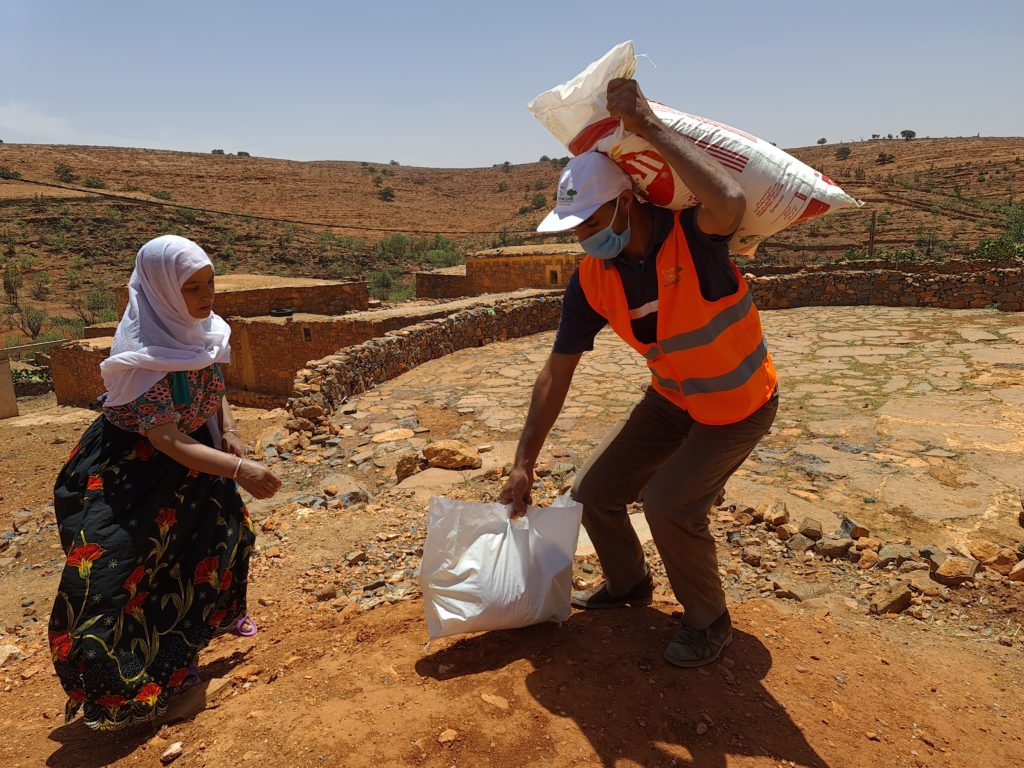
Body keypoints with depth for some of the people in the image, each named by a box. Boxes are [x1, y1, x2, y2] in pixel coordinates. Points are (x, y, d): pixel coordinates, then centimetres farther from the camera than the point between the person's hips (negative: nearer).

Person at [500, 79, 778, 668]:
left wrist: (648, 124, -46)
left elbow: (730, 203, -54)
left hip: (740, 404, -6)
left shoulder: (690, 233, -27)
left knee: (670, 504, -22)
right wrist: (524, 463, -9)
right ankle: (629, 584, 35)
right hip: (673, 398, 6)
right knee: (593, 491, 4)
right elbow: (558, 370, -9)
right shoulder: (592, 278, -12)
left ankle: (709, 623, 8)